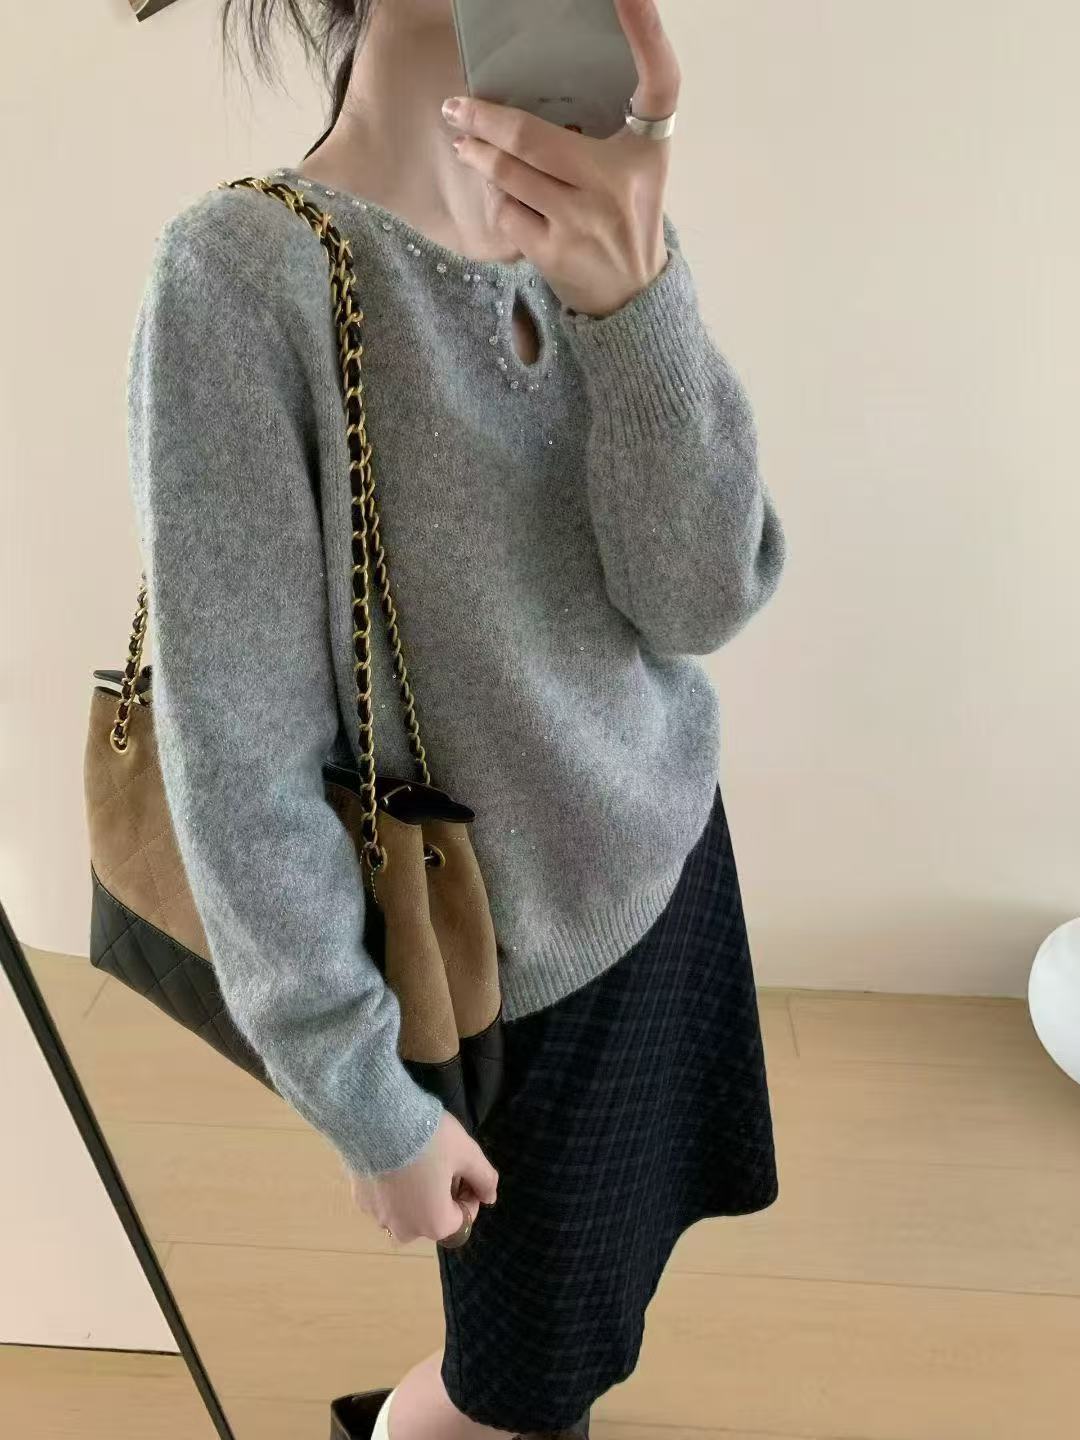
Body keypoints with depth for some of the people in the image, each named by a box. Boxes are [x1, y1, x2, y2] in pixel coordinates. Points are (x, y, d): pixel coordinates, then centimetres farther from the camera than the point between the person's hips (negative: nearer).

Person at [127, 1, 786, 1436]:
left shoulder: (577, 243, -5)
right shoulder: (243, 271, -23)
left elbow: (704, 601, -15)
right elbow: (239, 758, -21)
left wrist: (633, 294, -32)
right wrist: (369, 1104, -14)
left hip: (670, 859, 5)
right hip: (524, 949, -5)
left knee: (600, 1269, 24)